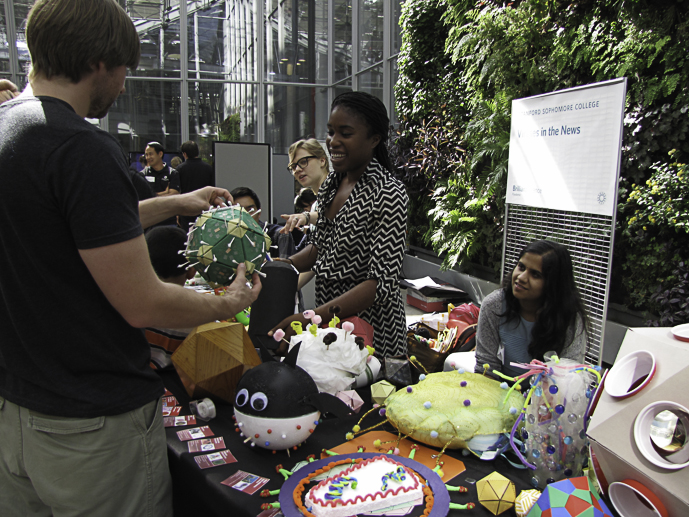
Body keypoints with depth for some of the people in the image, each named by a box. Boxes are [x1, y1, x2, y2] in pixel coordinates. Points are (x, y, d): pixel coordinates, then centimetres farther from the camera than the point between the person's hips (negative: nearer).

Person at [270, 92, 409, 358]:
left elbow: (382, 282, -25)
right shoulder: (331, 181, 3)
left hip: (368, 324, -7)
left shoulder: (388, 194, -20)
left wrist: (310, 317, -31)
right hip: (327, 315, 7)